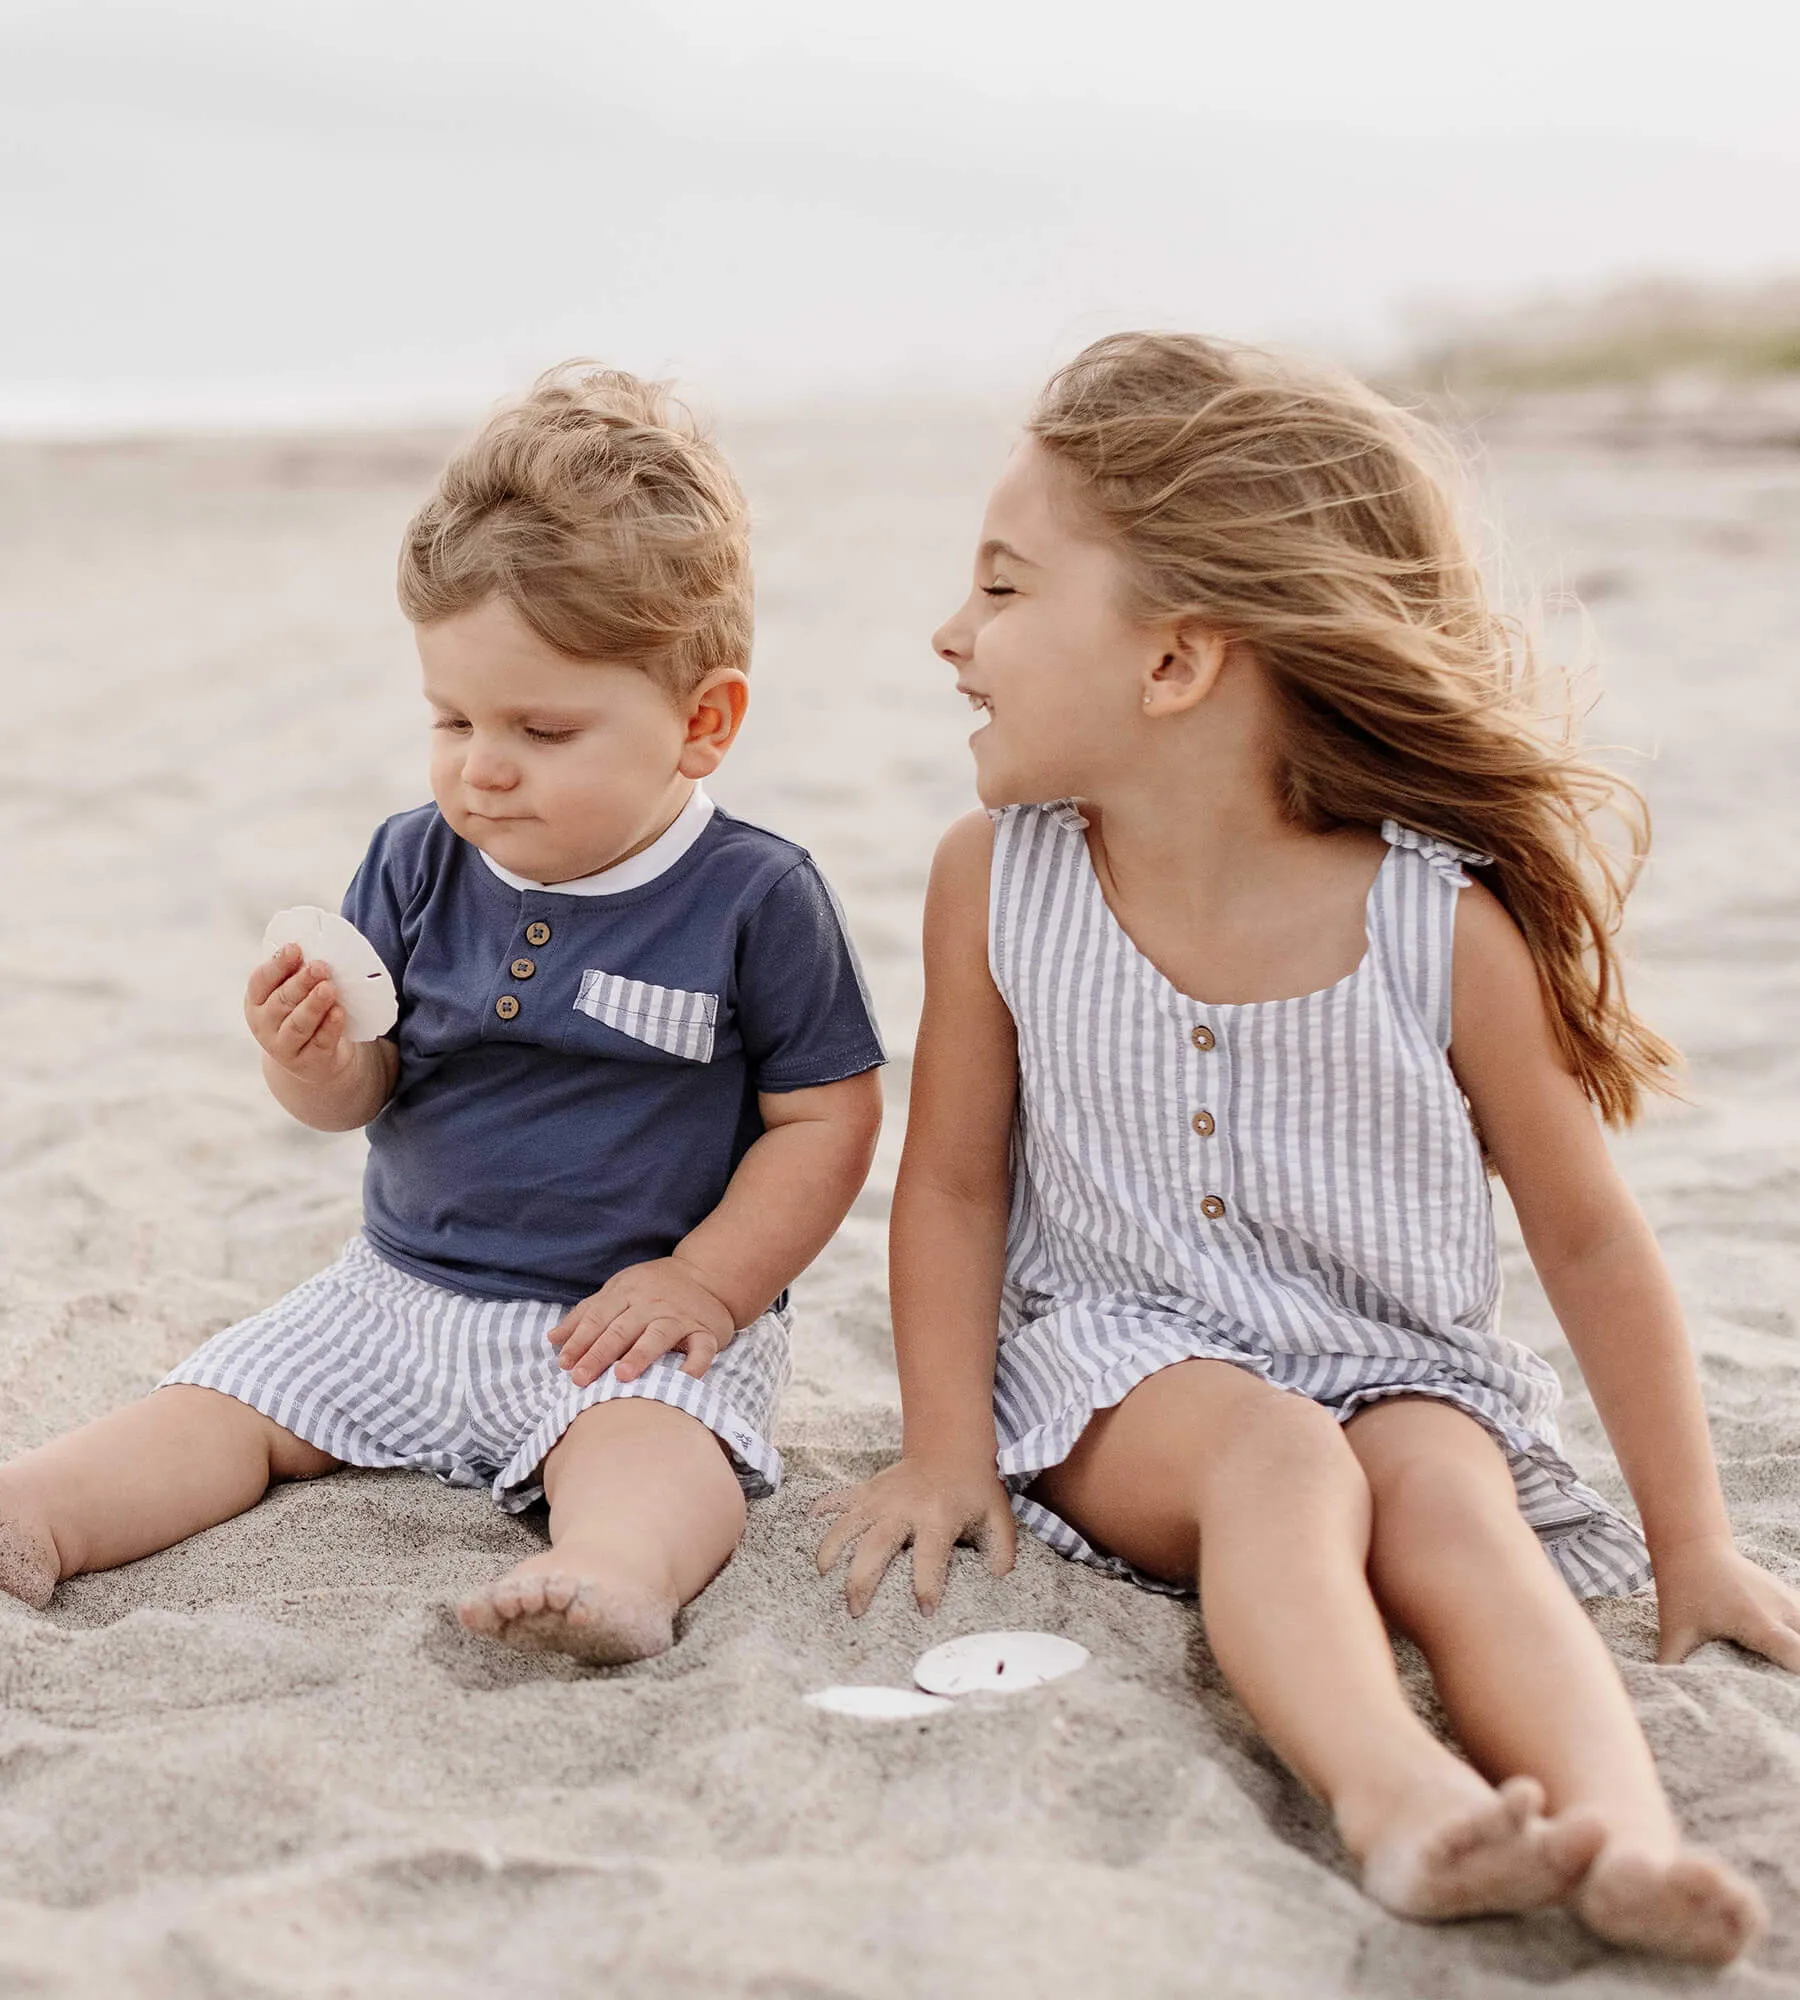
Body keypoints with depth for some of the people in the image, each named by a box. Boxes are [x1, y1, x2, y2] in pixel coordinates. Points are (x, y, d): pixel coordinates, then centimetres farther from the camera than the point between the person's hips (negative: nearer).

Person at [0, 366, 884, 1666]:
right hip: (403, 1291, 6)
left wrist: (706, 1281, -15)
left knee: (641, 1433, -33)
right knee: (230, 1398, -6)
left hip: (632, 1316, -5)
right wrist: (314, 1064, -22)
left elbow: (828, 1119, -7)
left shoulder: (756, 899, -12)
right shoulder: (418, 866, 0)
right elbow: (358, 1095, 2)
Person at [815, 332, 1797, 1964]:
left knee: (1446, 1499, -30)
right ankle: (1398, 1799, -48)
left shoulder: (1449, 923, -13)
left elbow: (1586, 1235, -4)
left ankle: (1627, 1833, -46)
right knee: (1278, 1460, -31)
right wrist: (947, 1450, -1)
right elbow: (955, 1180, 5)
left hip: (1401, 1367, 0)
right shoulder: (996, 881, -6)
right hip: (1119, 1356, 0)